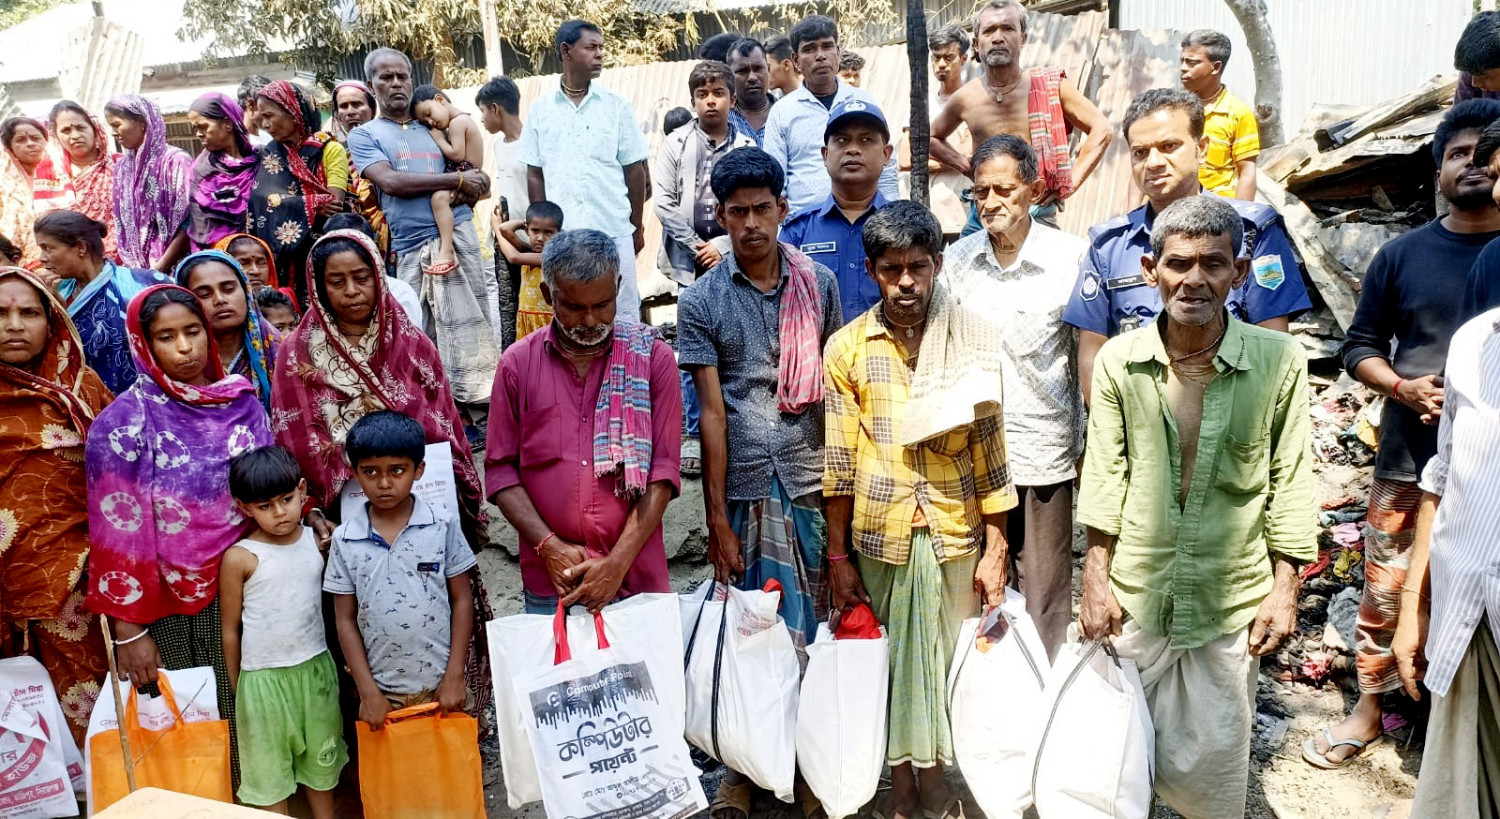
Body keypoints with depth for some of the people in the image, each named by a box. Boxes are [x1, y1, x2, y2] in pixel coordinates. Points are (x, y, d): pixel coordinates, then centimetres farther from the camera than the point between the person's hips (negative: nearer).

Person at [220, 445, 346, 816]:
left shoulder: (318, 541, -3)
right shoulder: (240, 558, -13)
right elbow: (230, 629, -4)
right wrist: (237, 688, 1)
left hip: (317, 669, 3)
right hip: (263, 678, -3)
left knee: (321, 762, 19)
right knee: (269, 772, 12)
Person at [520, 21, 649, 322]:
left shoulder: (617, 105, 5)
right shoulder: (540, 108, 6)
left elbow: (635, 170, 7)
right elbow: (534, 174, 8)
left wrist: (637, 227, 6)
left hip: (613, 231, 0)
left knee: (623, 316, 3)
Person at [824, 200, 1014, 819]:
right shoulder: (846, 348, -1)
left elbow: (989, 450, 1)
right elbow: (839, 461, 0)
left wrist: (995, 550, -1)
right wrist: (837, 556, 1)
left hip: (955, 535, 0)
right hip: (880, 536, 0)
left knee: (947, 660, 9)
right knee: (888, 662, 10)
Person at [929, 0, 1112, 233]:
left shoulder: (1050, 86, -3)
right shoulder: (965, 98, 2)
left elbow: (1101, 129, 2)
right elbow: (932, 137, 20)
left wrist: (1069, 183, -5)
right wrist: (967, 167, 6)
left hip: (1039, 214, -1)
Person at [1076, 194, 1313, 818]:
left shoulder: (1280, 361, -7)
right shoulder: (1119, 360, -3)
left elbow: (1290, 482, 0)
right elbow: (1104, 475, 3)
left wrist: (1284, 588, 0)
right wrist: (1096, 580, 1)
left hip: (1232, 600, -1)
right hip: (1135, 598, 1)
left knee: (1215, 758, 9)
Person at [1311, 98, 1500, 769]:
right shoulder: (1403, 254, 5)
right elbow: (1360, 345, 9)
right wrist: (1404, 388, -10)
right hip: (1409, 460, 1)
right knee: (1384, 592, 8)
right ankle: (1370, 706, 27)